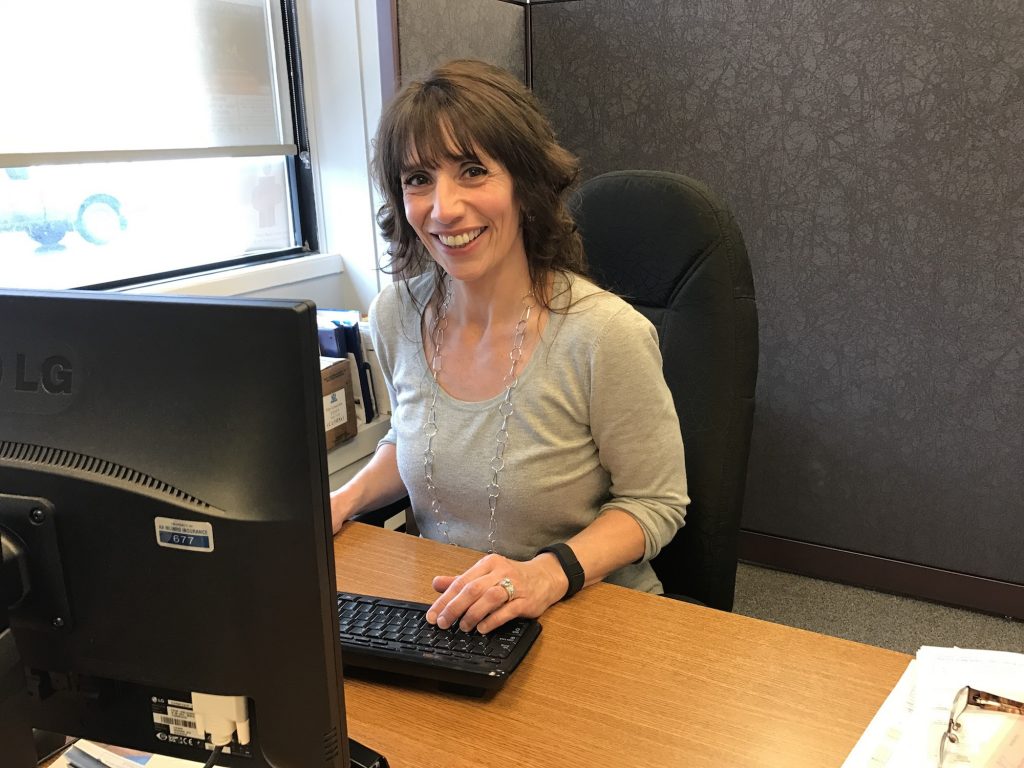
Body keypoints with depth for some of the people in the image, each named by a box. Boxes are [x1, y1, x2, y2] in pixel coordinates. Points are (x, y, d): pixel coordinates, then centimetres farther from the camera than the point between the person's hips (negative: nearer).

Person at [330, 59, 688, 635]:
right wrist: (345, 499, -2)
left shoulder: (606, 334, -21)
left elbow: (655, 502, -9)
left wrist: (550, 572, -25)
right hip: (443, 614, 4)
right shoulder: (397, 312, -4)